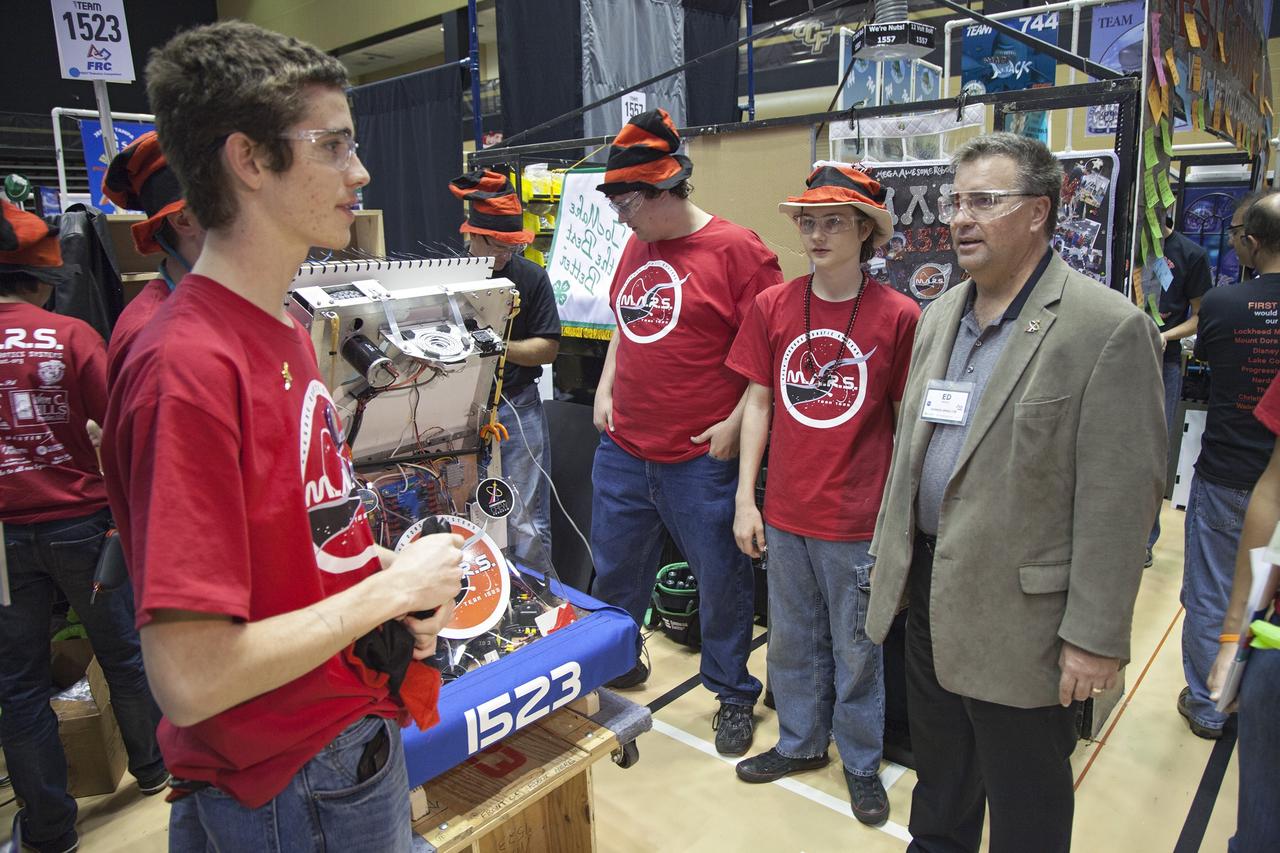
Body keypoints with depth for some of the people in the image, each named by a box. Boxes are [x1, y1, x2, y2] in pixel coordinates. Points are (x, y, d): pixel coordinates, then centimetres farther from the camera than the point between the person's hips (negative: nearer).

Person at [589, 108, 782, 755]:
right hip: (622, 451, 7)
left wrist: (735, 424, -17)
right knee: (613, 572, 20)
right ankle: (614, 666, 44)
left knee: (721, 580, 10)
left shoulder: (737, 251, -12)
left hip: (701, 460, -6)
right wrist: (605, 389, 12)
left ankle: (733, 694, 32)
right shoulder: (636, 248, 10)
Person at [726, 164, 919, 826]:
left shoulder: (898, 316, -10)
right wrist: (745, 498, 3)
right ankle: (799, 743, 43)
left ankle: (861, 763, 38)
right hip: (785, 513, 3)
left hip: (857, 521, -3)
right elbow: (758, 402, 4)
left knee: (857, 649, 14)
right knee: (791, 640, 20)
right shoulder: (772, 307, -1)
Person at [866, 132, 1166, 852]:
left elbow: (1119, 499, -17)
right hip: (928, 593, 7)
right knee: (939, 785, 26)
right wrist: (892, 552, 14)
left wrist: (1095, 636, -16)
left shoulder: (1110, 328, -15)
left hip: (1019, 617, -6)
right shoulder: (940, 314, 8)